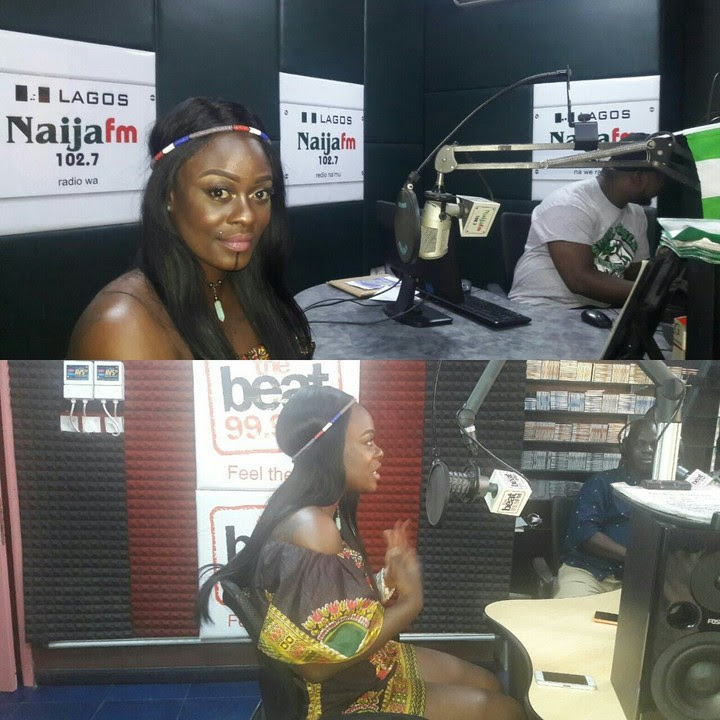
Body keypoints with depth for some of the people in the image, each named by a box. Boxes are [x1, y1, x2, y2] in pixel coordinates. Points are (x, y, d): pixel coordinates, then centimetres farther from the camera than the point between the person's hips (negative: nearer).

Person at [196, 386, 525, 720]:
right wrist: (410, 602, -21)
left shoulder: (324, 511, 3)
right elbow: (317, 661, -29)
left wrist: (388, 578, -8)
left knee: (487, 683, 16)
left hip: (362, 661, 9)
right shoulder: (310, 526, -28)